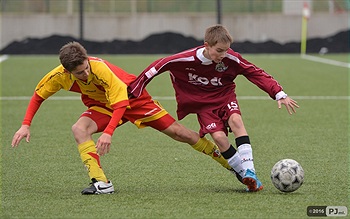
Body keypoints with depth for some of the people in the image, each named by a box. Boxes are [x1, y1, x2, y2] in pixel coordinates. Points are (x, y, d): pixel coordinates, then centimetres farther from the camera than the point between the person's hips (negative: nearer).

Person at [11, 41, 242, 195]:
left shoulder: (100, 69, -38)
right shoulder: (59, 76, -23)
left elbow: (121, 104, -34)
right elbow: (38, 96, -4)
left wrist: (108, 132, -46)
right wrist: (26, 125, -14)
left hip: (132, 97, -4)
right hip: (101, 105, 4)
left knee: (176, 131, -4)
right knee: (79, 129, -25)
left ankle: (228, 161, 9)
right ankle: (101, 183, -27)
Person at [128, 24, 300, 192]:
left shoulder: (231, 59, -19)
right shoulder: (186, 59, -23)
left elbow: (256, 74, -12)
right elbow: (159, 66, -11)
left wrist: (279, 94, -19)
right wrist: (134, 91, -6)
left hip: (225, 96, 1)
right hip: (203, 104, -1)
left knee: (235, 120, -30)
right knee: (219, 137, -23)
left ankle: (249, 171, -31)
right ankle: (244, 174, -12)